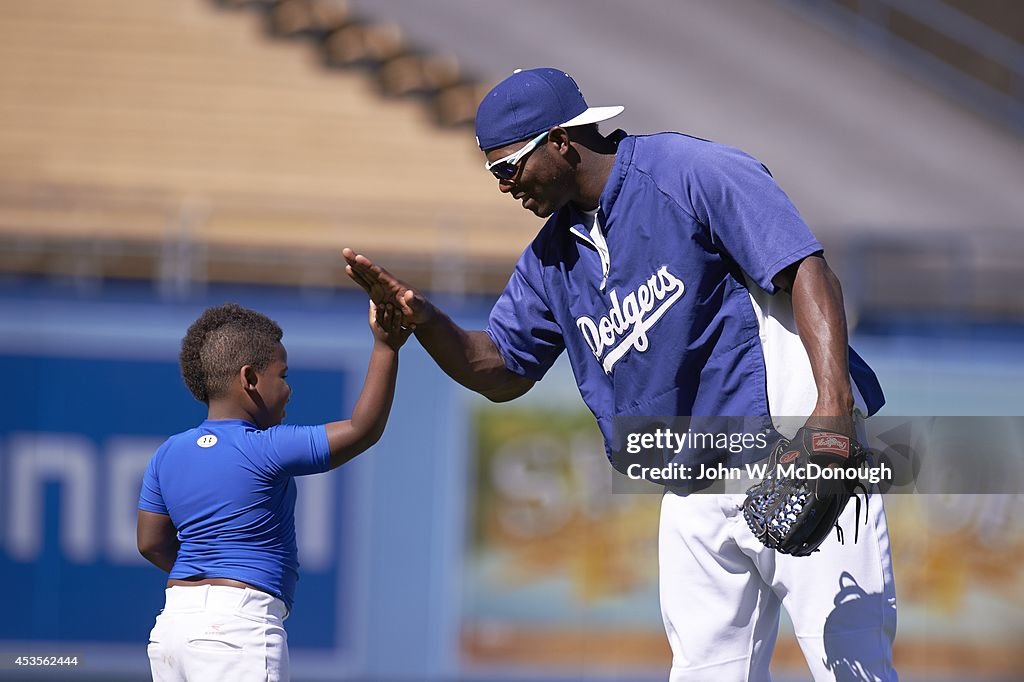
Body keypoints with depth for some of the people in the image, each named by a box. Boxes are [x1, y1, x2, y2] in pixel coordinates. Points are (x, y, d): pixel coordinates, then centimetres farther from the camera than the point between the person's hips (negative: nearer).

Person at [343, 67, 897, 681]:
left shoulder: (692, 172, -8)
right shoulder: (553, 257, 15)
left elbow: (808, 273, -16)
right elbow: (501, 372, 24)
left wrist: (833, 404, -30)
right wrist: (422, 320, 4)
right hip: (696, 502, 7)